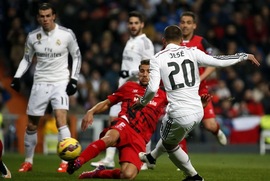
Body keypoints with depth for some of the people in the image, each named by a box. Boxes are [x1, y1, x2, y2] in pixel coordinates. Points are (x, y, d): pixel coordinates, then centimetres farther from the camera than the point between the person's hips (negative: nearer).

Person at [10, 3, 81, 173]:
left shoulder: (67, 34, -9)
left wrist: (74, 79, -6)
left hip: (61, 83, -3)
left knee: (61, 120, -20)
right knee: (31, 125, 7)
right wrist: (17, 77, 0)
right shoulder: (33, 36, -1)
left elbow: (77, 56, 3)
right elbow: (27, 59, 13)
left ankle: (66, 162, -15)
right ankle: (28, 161, 23)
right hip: (40, 83, 3)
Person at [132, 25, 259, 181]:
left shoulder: (158, 59, -3)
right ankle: (151, 158, 54)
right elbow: (219, 61, -2)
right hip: (198, 111, 5)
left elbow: (153, 88, -11)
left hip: (180, 114, -5)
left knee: (169, 145, 24)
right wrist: (244, 56, 11)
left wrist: (142, 102, 9)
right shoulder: (192, 53, 3)